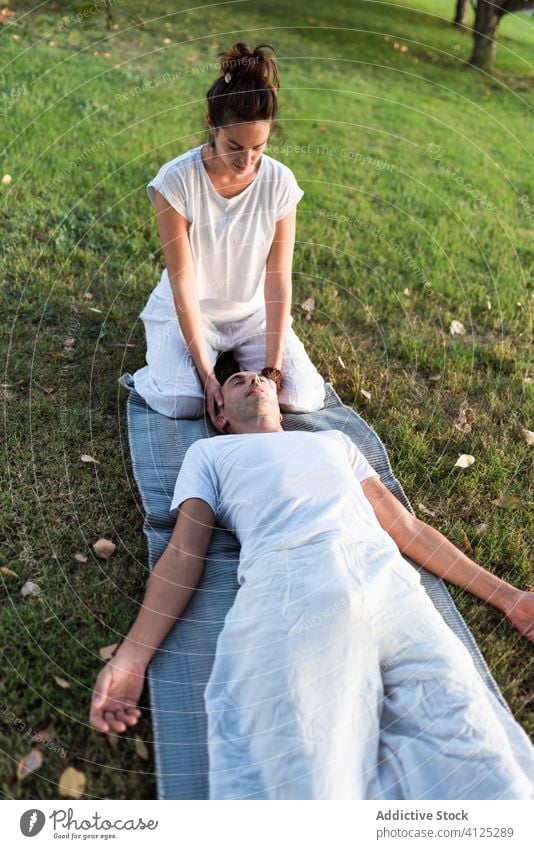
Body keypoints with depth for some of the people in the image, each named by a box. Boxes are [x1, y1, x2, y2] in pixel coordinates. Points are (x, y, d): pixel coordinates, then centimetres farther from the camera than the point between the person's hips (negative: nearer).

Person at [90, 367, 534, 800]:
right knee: (316, 783, -23)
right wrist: (132, 656, 0)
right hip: (287, 583, -2)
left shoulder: (335, 440, 38)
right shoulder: (209, 452, 30)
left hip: (389, 576, 3)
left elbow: (406, 526, 31)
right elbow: (183, 553, 16)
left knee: (479, 762, -18)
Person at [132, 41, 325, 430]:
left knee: (303, 398, -13)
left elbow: (278, 280, -15)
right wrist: (206, 374, -25)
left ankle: (235, 355, 15)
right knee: (182, 403, -26)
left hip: (254, 312, 3)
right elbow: (184, 285, -22)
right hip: (188, 311, -2)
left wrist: (272, 366, -20)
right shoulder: (177, 181, -22)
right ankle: (159, 369, 11)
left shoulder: (280, 183, -15)